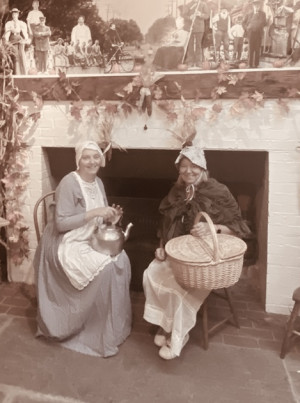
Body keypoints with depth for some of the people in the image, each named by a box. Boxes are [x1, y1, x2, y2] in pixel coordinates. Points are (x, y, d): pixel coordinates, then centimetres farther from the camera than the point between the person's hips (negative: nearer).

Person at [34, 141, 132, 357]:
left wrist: (111, 216, -8)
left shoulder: (98, 182, 7)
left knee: (122, 260, -13)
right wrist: (94, 212, -27)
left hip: (90, 240, 8)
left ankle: (116, 322, 5)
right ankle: (102, 333, -6)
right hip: (66, 245, -8)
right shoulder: (69, 183, -19)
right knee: (106, 268, -25)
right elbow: (61, 223, -23)